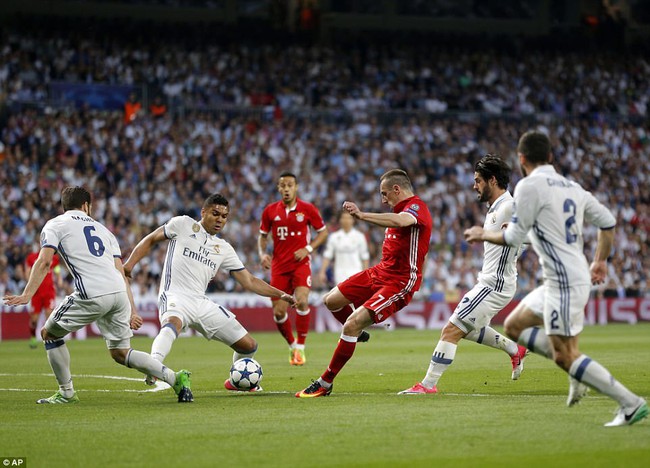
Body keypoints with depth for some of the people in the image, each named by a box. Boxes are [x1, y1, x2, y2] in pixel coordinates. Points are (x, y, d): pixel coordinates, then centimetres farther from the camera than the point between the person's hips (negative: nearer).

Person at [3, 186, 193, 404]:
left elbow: (44, 261, -3)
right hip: (119, 293, 5)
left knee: (49, 333, 17)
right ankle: (174, 378, 5)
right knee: (120, 353, 18)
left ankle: (66, 392, 17)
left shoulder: (54, 225, 14)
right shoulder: (102, 229, 29)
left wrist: (27, 294, -7)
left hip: (92, 295, -5)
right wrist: (131, 311, 20)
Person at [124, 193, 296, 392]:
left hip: (202, 303, 5)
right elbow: (150, 240, 11)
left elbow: (249, 282, 18)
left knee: (248, 345, 6)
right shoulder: (183, 225, 7)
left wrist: (280, 295, 8)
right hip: (175, 297, -5)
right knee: (172, 324, -43)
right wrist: (129, 264, -4)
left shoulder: (224, 249, 17)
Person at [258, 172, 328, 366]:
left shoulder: (307, 209, -3)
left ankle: (300, 347, -9)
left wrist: (308, 249, -9)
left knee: (301, 301, -24)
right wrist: (262, 254, -5)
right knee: (279, 312, -2)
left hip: (300, 263, -2)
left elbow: (323, 231, 5)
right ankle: (292, 345, 24)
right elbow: (263, 236, 14)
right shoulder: (270, 211, 3)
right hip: (279, 266, 2)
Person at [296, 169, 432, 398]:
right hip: (380, 272, 10)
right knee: (331, 300, 15)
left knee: (351, 325, -18)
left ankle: (325, 384, -8)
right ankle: (357, 333, 43)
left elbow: (401, 221, -42)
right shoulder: (402, 208, 13)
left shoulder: (417, 207, -19)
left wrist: (361, 215, -43)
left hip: (400, 282, -10)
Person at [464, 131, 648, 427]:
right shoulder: (571, 187, 12)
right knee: (515, 326, 18)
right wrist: (600, 261, 28)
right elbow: (607, 221, 16)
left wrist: (483, 235, 9)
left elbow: (513, 238, -10)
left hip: (564, 283, -9)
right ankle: (579, 370, 10)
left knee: (565, 356, -8)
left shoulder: (529, 185, -11)